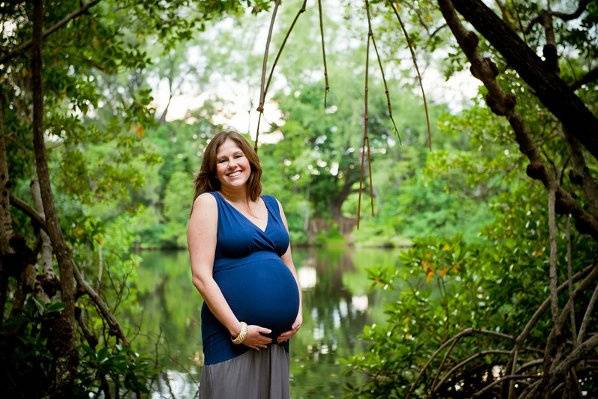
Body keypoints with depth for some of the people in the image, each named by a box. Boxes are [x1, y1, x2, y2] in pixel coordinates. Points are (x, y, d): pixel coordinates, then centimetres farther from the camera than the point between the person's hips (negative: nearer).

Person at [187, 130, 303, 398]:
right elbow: (201, 276, -10)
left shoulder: (272, 205, 14)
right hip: (230, 334, -5)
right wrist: (237, 329, -14)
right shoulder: (209, 203, -3)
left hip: (277, 336, 6)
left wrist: (298, 315, 3)